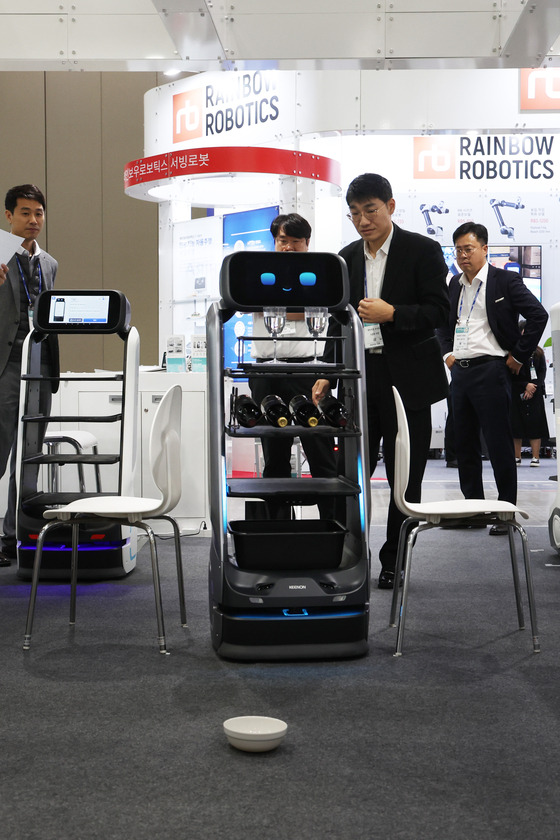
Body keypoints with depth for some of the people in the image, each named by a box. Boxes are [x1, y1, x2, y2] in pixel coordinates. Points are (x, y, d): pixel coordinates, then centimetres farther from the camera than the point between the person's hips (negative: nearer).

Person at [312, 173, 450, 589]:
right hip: (360, 377, 4)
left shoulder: (422, 250, -3)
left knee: (405, 477, 3)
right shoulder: (348, 257, 12)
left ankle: (394, 562, 15)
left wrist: (391, 314, -21)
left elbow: (439, 311, -8)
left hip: (407, 378, -4)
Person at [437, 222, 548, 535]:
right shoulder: (455, 284, 14)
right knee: (465, 444, 11)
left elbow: (538, 316, -10)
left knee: (499, 444, -4)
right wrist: (448, 352, 14)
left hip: (491, 371, -7)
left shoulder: (505, 281, -5)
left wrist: (519, 356, -9)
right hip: (460, 371, 7)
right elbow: (444, 321, 29)